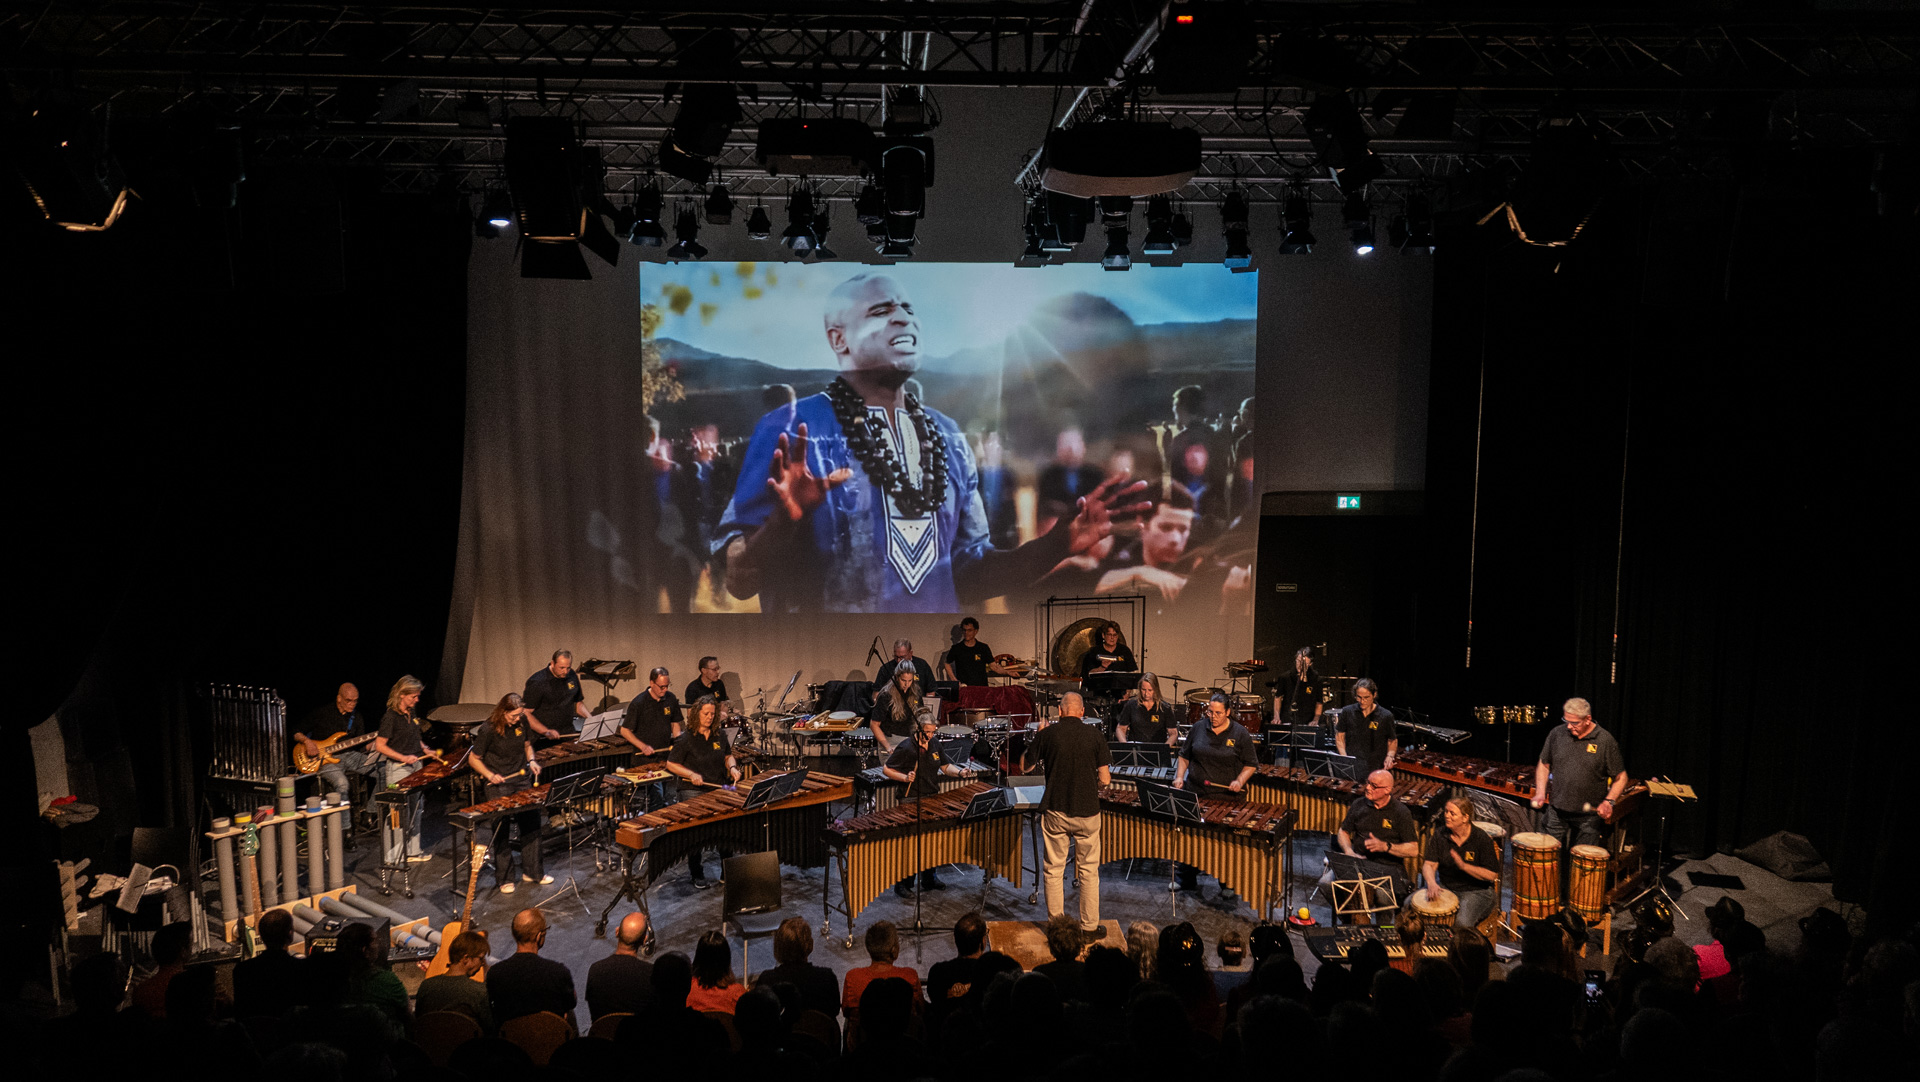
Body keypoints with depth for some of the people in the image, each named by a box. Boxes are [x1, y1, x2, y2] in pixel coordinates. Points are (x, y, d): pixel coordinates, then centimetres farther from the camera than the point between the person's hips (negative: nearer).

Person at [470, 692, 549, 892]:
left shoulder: (522, 723, -1)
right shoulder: (488, 730, -15)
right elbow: (474, 759, -6)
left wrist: (531, 761, -2)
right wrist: (490, 775, -20)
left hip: (523, 780, 5)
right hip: (499, 785, -5)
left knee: (532, 824, 8)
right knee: (500, 830, 1)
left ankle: (532, 871, 22)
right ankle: (504, 878, 13)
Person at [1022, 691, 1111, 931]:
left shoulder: (1048, 734, -7)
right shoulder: (1095, 734, -7)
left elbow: (1024, 765, 6)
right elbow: (1105, 779, -8)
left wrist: (1036, 740, 19)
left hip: (1055, 812, 0)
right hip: (1087, 812, 0)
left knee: (1054, 871, 10)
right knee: (1089, 871, 13)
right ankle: (1090, 925, 19)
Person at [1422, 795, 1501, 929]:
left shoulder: (1481, 839, -11)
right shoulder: (1440, 836, 0)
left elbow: (1492, 875, -13)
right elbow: (1429, 864, -4)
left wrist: (1463, 866, -25)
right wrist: (1431, 883, -26)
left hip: (1476, 890, -4)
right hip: (1445, 887, 4)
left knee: (1462, 922, -33)